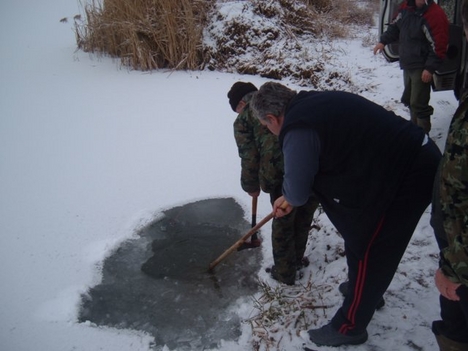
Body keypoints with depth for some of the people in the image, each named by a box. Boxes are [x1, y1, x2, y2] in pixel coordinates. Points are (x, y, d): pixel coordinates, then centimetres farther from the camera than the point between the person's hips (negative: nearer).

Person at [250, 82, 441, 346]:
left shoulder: (298, 129, -22)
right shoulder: (313, 104, 7)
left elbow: (297, 191, -17)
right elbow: (316, 165, 17)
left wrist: (290, 198, 6)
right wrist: (290, 199, 18)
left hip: (407, 176, -9)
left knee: (368, 250, 4)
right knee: (360, 233, 24)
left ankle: (349, 327, 23)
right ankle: (366, 289, 48)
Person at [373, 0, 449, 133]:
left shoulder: (435, 15, -21)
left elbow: (438, 46, -20)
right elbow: (395, 26, 18)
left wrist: (430, 68, -21)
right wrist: (383, 41, 10)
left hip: (421, 68, -8)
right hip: (407, 64, 8)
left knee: (418, 103, -5)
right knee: (409, 99, 20)